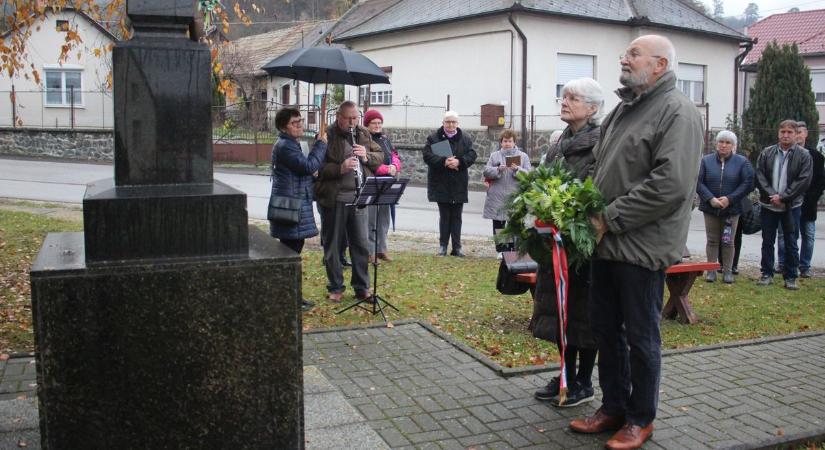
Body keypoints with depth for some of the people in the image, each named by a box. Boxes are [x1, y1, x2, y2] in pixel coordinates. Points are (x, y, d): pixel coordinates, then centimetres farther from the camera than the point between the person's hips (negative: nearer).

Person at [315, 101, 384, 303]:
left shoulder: (364, 135, 10)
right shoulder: (326, 136, -7)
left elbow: (380, 157, 13)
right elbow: (317, 167, -13)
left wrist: (367, 156, -7)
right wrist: (340, 168, -25)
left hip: (358, 197, 4)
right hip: (333, 199, -4)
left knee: (361, 244, 8)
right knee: (333, 245, 7)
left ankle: (362, 287, 20)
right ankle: (335, 287, 20)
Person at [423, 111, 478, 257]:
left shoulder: (465, 139, 7)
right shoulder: (433, 138, 0)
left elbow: (472, 155, -2)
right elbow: (427, 156, -10)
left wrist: (459, 161, -20)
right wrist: (443, 162, -23)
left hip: (459, 185, 2)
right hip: (441, 184, -2)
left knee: (457, 216, 6)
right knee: (444, 216, 4)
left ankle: (456, 247, 10)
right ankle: (443, 246, 11)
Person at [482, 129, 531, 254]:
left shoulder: (523, 156, 8)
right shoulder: (494, 156, 11)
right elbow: (486, 172, 1)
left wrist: (517, 169, -18)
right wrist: (498, 170, -16)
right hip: (497, 198, 1)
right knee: (498, 225, 5)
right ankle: (501, 250, 13)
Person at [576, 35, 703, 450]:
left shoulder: (677, 112, -11)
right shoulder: (623, 109, 17)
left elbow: (671, 184, -21)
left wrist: (610, 219, -18)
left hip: (642, 245, -8)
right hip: (606, 243, 8)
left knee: (641, 337, 5)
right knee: (605, 329, 15)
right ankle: (613, 407, 30)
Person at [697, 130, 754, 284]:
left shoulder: (742, 162, 0)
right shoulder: (706, 161, 2)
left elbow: (748, 183, -5)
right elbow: (698, 182, -4)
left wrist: (729, 199, -15)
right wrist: (711, 199, -16)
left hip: (731, 209, -1)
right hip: (710, 208, 1)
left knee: (728, 242, 6)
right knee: (712, 240, 6)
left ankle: (727, 271, 14)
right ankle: (711, 270, 12)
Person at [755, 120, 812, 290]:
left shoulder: (804, 155, -3)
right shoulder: (766, 153, 3)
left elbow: (804, 180, -9)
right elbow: (760, 176, -1)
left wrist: (783, 197, -15)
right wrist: (771, 195, -13)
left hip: (792, 206, -2)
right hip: (769, 204, 2)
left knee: (791, 243, 4)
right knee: (767, 241, 8)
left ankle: (791, 277, 13)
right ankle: (767, 274, 19)